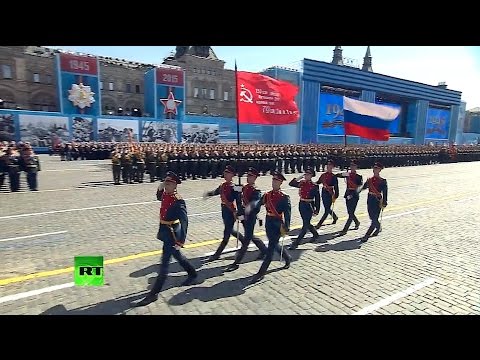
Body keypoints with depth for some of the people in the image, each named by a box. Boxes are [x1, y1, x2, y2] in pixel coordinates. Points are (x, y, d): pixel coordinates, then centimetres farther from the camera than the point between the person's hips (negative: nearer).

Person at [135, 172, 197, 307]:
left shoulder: (178, 201, -24)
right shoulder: (165, 195, 0)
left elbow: (184, 221, -28)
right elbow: (159, 197, 26)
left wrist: (181, 241, -30)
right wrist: (160, 188, 5)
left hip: (172, 233, -9)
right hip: (164, 231, 9)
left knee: (164, 263, 1)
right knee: (177, 256, 25)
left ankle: (154, 293, 12)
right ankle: (193, 274, 45)